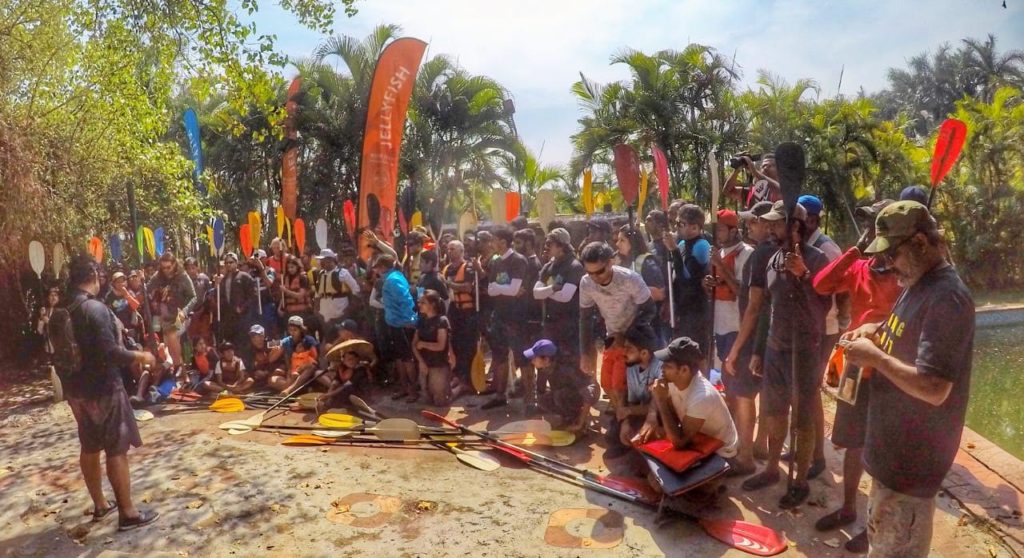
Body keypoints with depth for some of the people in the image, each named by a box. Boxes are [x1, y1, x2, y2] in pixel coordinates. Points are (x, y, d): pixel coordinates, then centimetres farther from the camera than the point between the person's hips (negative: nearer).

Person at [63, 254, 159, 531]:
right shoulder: (95, 308, -22)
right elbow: (109, 351, -26)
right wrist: (139, 356, -11)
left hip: (77, 387, 8)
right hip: (103, 388, -8)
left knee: (90, 447, 18)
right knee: (117, 450, -1)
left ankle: (100, 504, 31)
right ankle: (128, 513, 6)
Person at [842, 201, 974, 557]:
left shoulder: (946, 297, -25)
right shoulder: (918, 284, 6)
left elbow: (934, 389, -31)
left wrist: (875, 357, -22)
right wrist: (878, 331, 6)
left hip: (913, 456, -10)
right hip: (894, 444, 10)